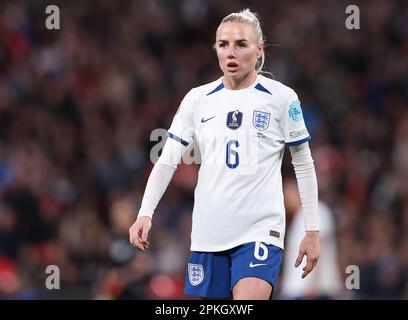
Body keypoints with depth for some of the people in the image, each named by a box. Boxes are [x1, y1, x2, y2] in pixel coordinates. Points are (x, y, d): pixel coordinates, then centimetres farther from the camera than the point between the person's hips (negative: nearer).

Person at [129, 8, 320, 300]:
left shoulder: (282, 98, -1)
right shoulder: (197, 99, 7)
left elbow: (304, 166, 5)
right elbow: (167, 161, 5)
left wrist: (312, 231, 3)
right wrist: (145, 213, -9)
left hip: (261, 231, -4)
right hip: (207, 233, 4)